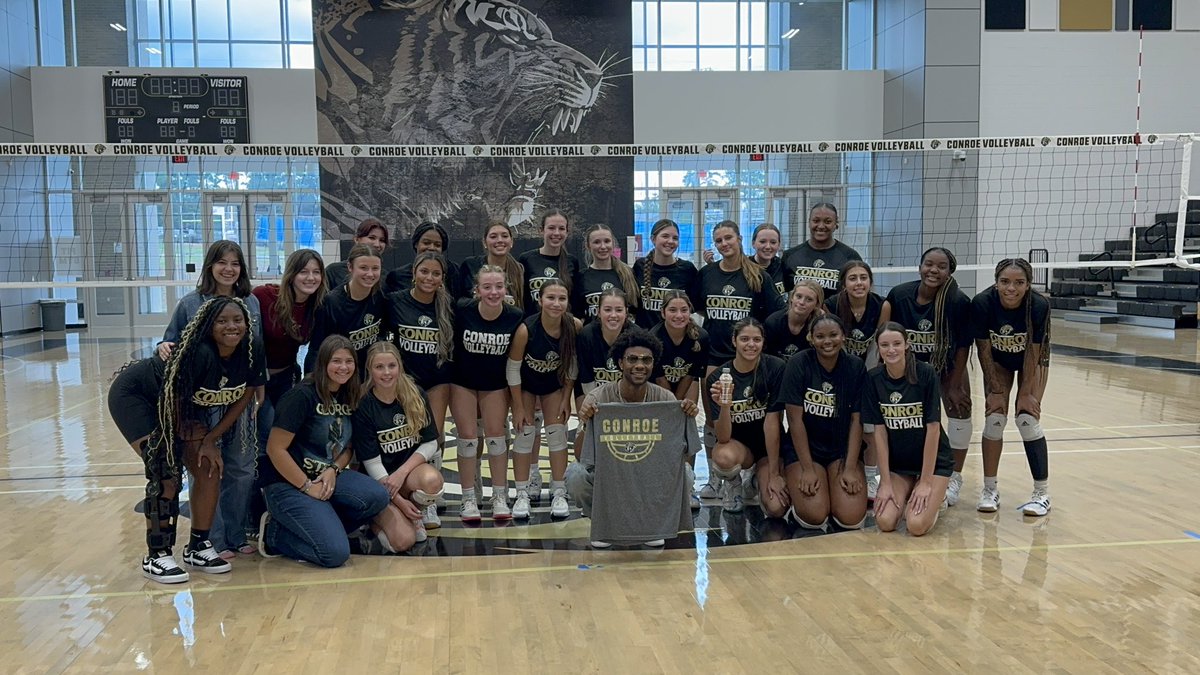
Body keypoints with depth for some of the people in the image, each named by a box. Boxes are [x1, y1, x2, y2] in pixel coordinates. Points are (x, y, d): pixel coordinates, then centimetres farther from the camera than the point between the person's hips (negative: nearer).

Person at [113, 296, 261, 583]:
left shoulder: (249, 356, -17)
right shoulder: (199, 353, -36)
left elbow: (243, 398, -6)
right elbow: (172, 398, -26)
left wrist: (211, 438, -10)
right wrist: (188, 433, -8)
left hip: (184, 408, 7)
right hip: (133, 395, -7)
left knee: (209, 467, -2)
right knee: (166, 474, -17)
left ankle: (198, 547, 13)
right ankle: (156, 557, -4)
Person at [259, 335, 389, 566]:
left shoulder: (350, 397, 6)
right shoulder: (303, 395, -16)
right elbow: (275, 449, -17)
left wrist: (333, 470, -8)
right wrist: (307, 487, -15)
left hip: (327, 477, 7)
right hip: (287, 484, -7)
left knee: (377, 496, -21)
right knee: (336, 553, -21)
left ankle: (322, 528, -1)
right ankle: (274, 534, 3)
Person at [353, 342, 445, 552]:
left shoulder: (416, 396, -5)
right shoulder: (363, 406, -13)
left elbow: (431, 443, -2)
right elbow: (372, 462, -12)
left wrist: (402, 472, -17)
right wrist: (399, 501, -16)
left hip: (411, 467, 3)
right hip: (378, 480, -3)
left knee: (432, 480, -35)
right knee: (403, 541, -23)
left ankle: (416, 515, 0)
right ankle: (374, 520, 11)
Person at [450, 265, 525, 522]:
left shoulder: (516, 317, -18)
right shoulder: (462, 311, -23)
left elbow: (515, 355, -2)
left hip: (495, 383, 1)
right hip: (462, 381, -1)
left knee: (496, 434, 3)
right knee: (468, 436, 0)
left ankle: (500, 497, 15)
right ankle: (468, 499, 11)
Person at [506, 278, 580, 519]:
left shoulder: (575, 326, -26)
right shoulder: (526, 329, -33)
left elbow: (572, 366, -10)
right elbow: (513, 369, -21)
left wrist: (566, 399, -7)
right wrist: (518, 407, -15)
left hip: (555, 384, 2)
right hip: (526, 385, -2)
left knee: (557, 433, 2)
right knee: (525, 433, -2)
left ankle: (559, 493, 13)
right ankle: (522, 494, 8)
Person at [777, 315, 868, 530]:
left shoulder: (855, 367, -4)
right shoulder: (799, 365, -11)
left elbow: (856, 420, -4)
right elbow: (795, 419, -12)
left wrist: (850, 469, -11)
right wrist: (807, 470, -15)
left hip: (843, 449, 2)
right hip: (804, 448, -2)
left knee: (851, 519, -16)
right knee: (814, 517, -20)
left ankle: (836, 488, 16)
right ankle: (797, 487, 13)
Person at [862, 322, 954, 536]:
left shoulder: (926, 374, -17)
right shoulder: (873, 379, -8)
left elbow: (933, 428, -15)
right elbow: (880, 431, -6)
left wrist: (926, 482, -15)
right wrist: (886, 483, -9)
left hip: (933, 460, -3)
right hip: (896, 462, 3)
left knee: (917, 525, -20)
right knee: (885, 522, -17)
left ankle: (935, 499, 13)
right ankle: (907, 497, 15)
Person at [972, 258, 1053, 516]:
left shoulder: (1039, 306, -34)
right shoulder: (982, 303, -32)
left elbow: (1032, 353, -23)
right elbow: (984, 350, -20)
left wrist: (1026, 393, -19)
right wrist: (995, 391, -15)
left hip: (1033, 360, -1)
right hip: (998, 361, 1)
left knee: (1027, 419, -13)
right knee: (994, 419, -9)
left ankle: (1042, 493, -1)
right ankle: (990, 489, 5)